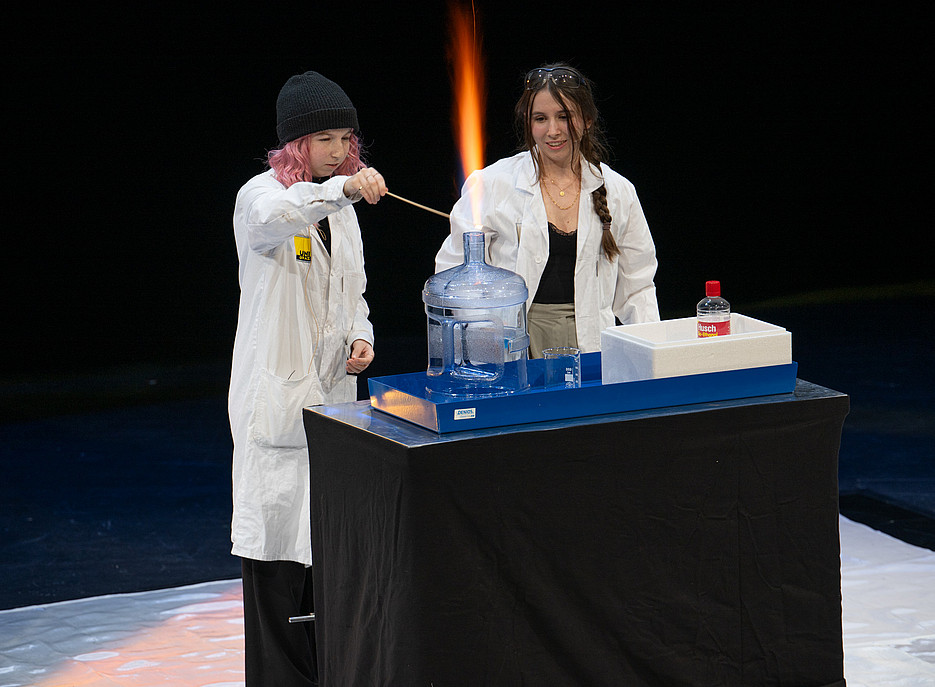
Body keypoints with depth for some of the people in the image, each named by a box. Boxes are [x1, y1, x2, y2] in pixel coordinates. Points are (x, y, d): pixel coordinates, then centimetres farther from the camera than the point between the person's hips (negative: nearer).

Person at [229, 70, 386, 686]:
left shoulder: (340, 206, 15)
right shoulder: (263, 194, -9)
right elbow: (273, 218, -35)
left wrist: (360, 336, 2)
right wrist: (342, 189, -49)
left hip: (332, 388, 7)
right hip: (277, 392, -7)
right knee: (278, 531, -7)